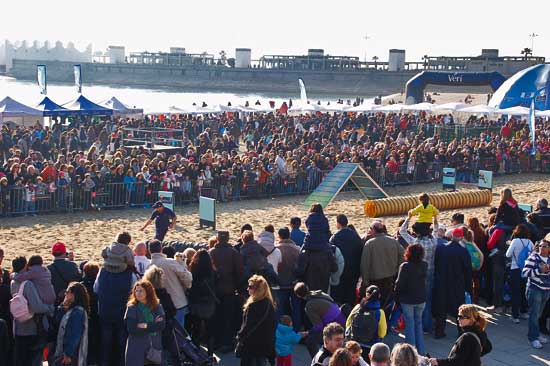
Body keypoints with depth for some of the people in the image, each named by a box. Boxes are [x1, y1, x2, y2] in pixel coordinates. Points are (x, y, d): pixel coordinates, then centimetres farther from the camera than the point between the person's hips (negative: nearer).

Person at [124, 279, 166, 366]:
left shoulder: (157, 307, 6)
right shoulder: (132, 308, -3)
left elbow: (162, 325, -4)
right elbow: (131, 329, -13)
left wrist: (146, 326, -15)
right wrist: (154, 325, -11)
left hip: (154, 346, 3)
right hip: (136, 348, -2)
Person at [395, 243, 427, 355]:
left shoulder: (405, 266, -20)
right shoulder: (424, 265, -7)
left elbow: (399, 284, -17)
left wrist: (396, 294, 1)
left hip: (407, 299, -4)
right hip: (421, 299, 4)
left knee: (409, 324, 5)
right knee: (418, 323, 16)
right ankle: (420, 350, 19)